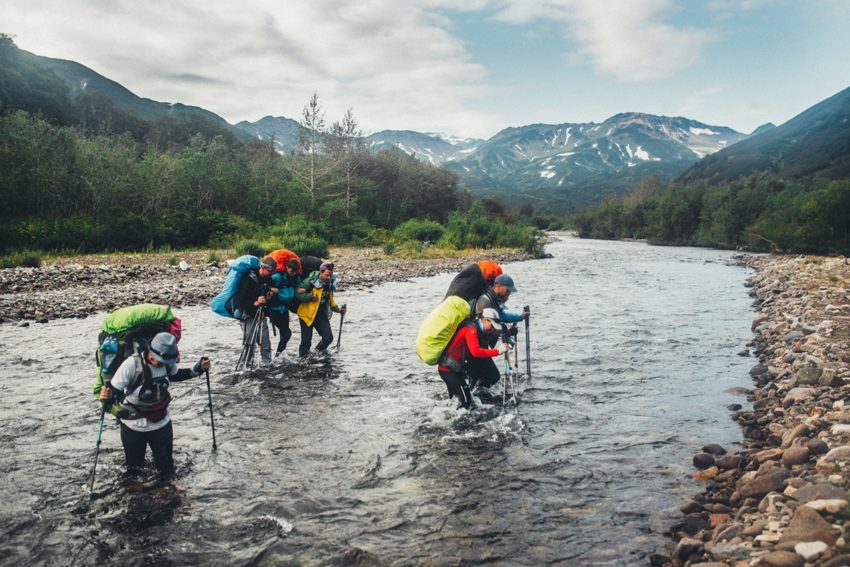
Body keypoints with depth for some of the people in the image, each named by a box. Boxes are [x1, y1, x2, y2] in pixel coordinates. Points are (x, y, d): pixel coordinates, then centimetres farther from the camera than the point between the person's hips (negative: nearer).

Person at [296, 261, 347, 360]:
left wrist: (338, 309, 8)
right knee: (306, 340, -1)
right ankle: (303, 358, 19)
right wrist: (310, 297, -25)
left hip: (322, 314, 6)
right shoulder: (311, 281, -16)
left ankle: (317, 353, 20)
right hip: (308, 314, -5)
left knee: (328, 337, -3)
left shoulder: (330, 283, 5)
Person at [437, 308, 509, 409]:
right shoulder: (470, 329, -18)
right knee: (465, 403, -12)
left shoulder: (479, 331, 10)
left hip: (458, 368, 9)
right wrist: (498, 351, -27)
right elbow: (476, 352, -30)